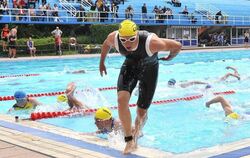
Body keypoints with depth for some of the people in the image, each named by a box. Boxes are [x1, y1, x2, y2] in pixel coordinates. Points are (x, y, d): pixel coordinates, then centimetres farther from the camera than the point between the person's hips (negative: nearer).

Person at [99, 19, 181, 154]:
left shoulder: (151, 42, -40)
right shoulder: (113, 38, -29)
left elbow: (177, 46, -25)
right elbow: (106, 44, -2)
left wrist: (170, 58, -5)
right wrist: (102, 62, 11)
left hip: (149, 68, -2)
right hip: (130, 65, 2)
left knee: (141, 112, 4)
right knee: (122, 99, -24)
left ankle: (136, 136, 37)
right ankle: (129, 140, -11)